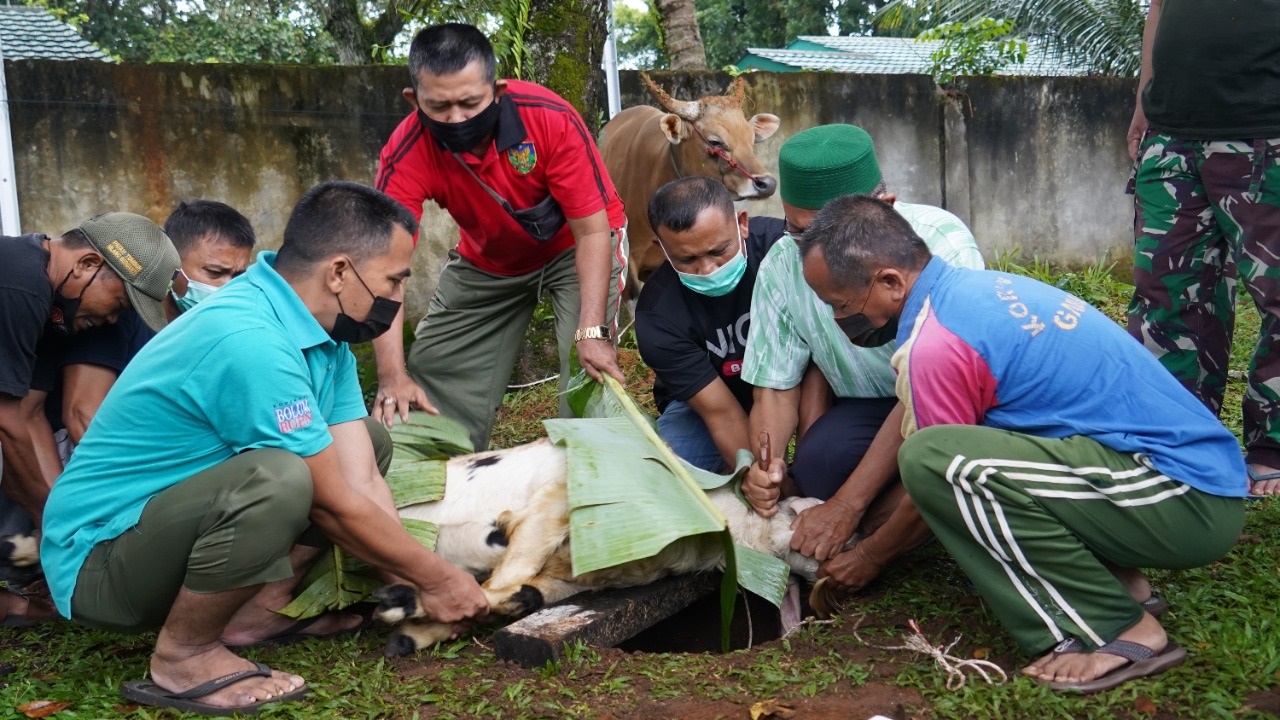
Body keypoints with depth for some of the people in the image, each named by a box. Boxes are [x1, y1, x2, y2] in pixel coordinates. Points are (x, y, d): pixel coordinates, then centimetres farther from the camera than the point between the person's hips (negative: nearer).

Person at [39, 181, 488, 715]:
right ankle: (184, 656, -13)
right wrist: (436, 579, -11)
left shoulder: (322, 332, 0)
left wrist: (412, 587, -9)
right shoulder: (251, 342, -29)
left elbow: (362, 480, -2)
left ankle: (259, 606, 5)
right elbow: (336, 505, -22)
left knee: (367, 441, 10)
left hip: (178, 516, 9)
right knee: (280, 478, -36)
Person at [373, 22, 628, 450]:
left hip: (574, 247, -3)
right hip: (487, 263, 3)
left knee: (589, 372, -22)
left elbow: (592, 230, -28)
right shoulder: (407, 155, -29)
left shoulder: (550, 118, -34)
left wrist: (592, 332, -39)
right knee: (434, 380, 3)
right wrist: (392, 375, -45)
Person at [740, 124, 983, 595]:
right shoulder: (782, 266, -10)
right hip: (871, 408, 3)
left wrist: (846, 506, -30)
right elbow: (776, 385, 0)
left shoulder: (942, 244, -24)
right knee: (820, 463, -30)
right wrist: (764, 465, -23)